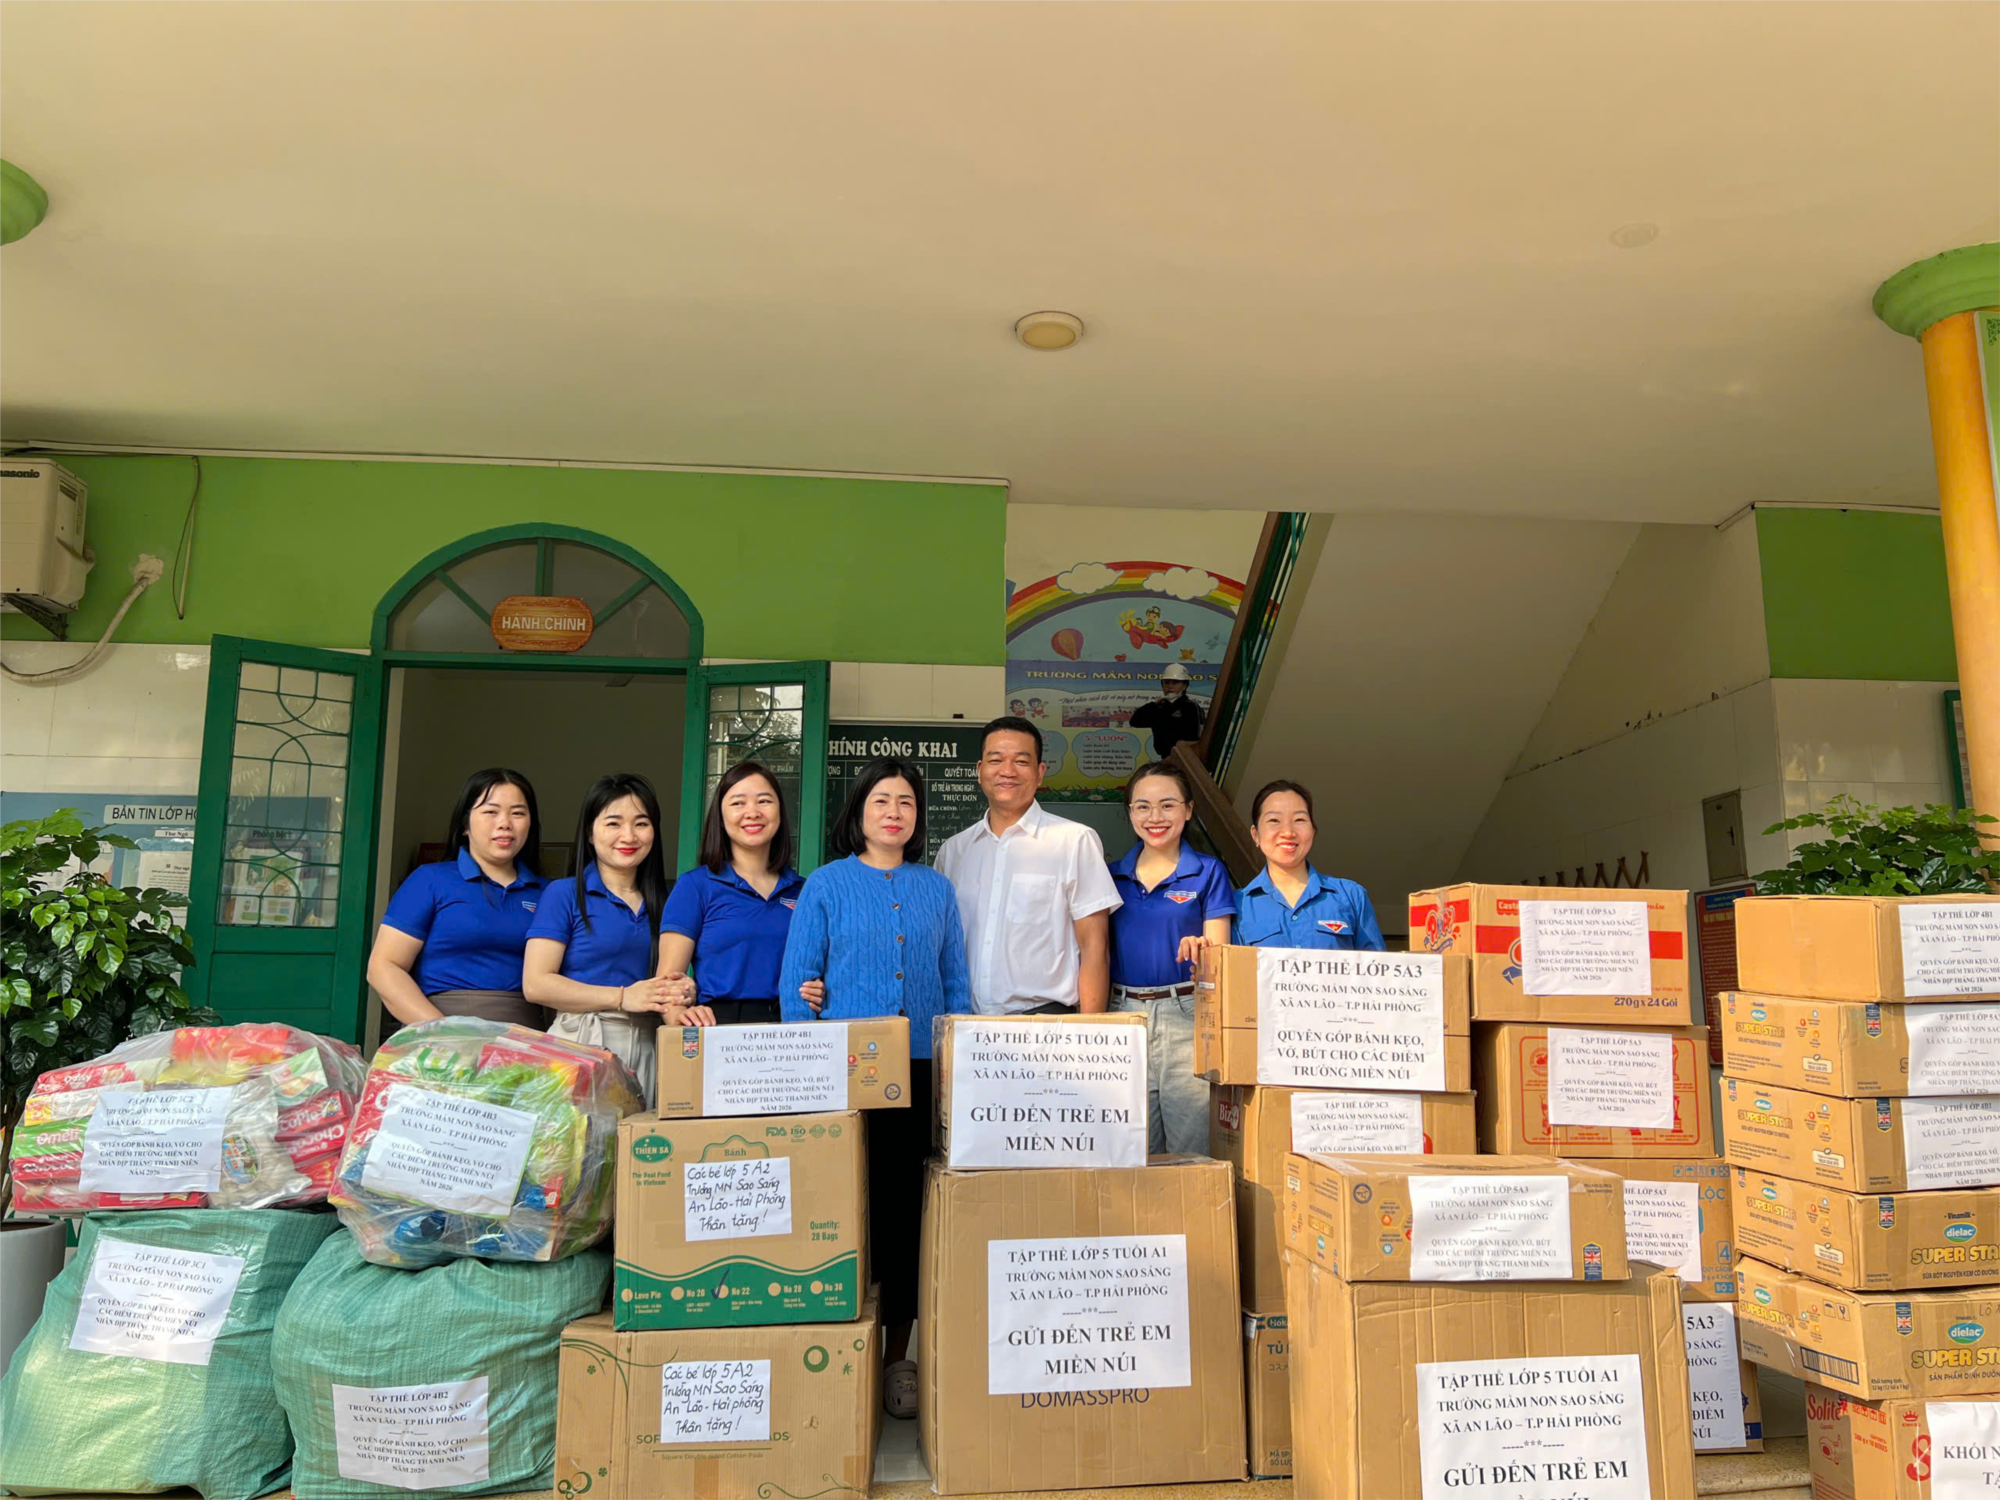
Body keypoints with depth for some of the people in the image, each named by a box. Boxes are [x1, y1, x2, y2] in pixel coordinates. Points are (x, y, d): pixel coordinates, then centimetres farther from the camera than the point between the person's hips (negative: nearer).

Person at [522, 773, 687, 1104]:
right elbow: (535, 983, -7)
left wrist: (678, 998, -6)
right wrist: (623, 997, -13)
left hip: (648, 1045, 4)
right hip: (582, 1041, -4)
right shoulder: (564, 895, 1)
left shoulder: (662, 902, 13)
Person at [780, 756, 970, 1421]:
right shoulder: (826, 885, 6)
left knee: (907, 1209, 5)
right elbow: (796, 984, 3)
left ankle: (898, 1359, 16)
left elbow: (956, 986, 14)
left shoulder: (936, 888, 14)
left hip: (921, 1069, 2)